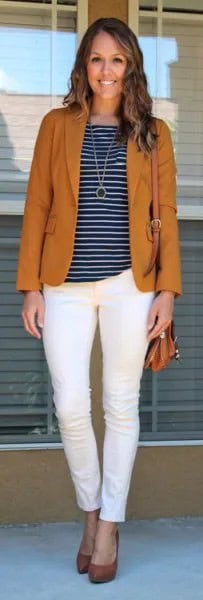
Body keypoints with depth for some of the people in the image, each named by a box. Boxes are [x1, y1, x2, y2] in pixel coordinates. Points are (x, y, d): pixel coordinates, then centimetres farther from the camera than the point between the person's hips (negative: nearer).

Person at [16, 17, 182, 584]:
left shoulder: (153, 133, 7)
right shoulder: (57, 125, 7)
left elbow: (166, 214, 5)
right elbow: (37, 208, 5)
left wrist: (167, 289, -3)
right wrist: (31, 287, -1)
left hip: (128, 286, 0)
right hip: (66, 287, 0)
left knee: (121, 406, 6)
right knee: (70, 407, -1)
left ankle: (109, 527, 20)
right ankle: (91, 511, 24)